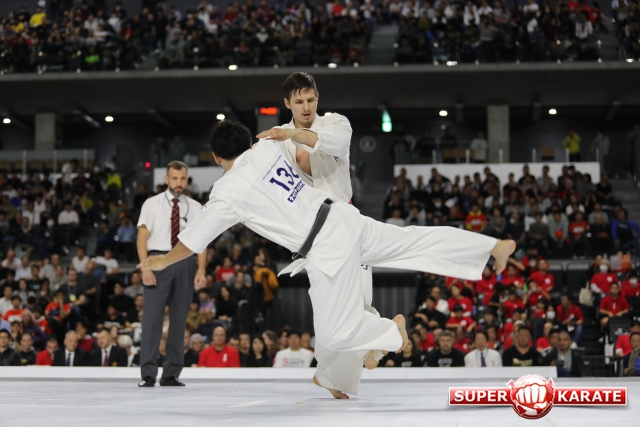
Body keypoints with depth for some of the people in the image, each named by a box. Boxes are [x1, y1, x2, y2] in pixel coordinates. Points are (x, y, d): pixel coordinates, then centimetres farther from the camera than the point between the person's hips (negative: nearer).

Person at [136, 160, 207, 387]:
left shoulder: (195, 208, 10)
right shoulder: (152, 204, 5)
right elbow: (142, 237, 0)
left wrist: (201, 270, -7)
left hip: (185, 263, 3)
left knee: (179, 319, 5)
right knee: (152, 317, -9)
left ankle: (171, 375, 12)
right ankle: (148, 374, -8)